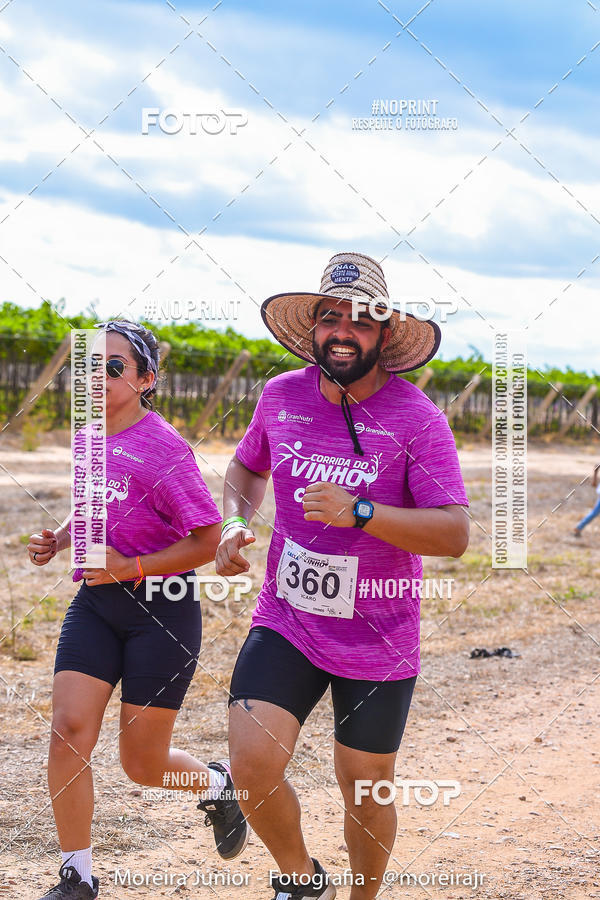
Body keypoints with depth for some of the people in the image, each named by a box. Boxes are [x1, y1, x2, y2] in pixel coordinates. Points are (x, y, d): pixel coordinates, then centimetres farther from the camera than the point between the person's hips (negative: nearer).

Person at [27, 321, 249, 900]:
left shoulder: (162, 448, -16)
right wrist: (57, 540, 6)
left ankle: (217, 785, 37)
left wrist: (130, 567, -21)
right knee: (69, 729, -9)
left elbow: (207, 541, -15)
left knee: (142, 762, 3)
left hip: (162, 609, -6)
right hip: (95, 603, 6)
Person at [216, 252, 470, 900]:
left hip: (379, 641, -2)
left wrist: (360, 512, -31)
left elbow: (454, 533, -19)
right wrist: (235, 523, 1)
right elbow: (247, 467, 22)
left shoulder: (416, 418, -13)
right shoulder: (281, 396, 0)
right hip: (285, 621, 2)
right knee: (253, 765, -15)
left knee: (365, 792, 9)